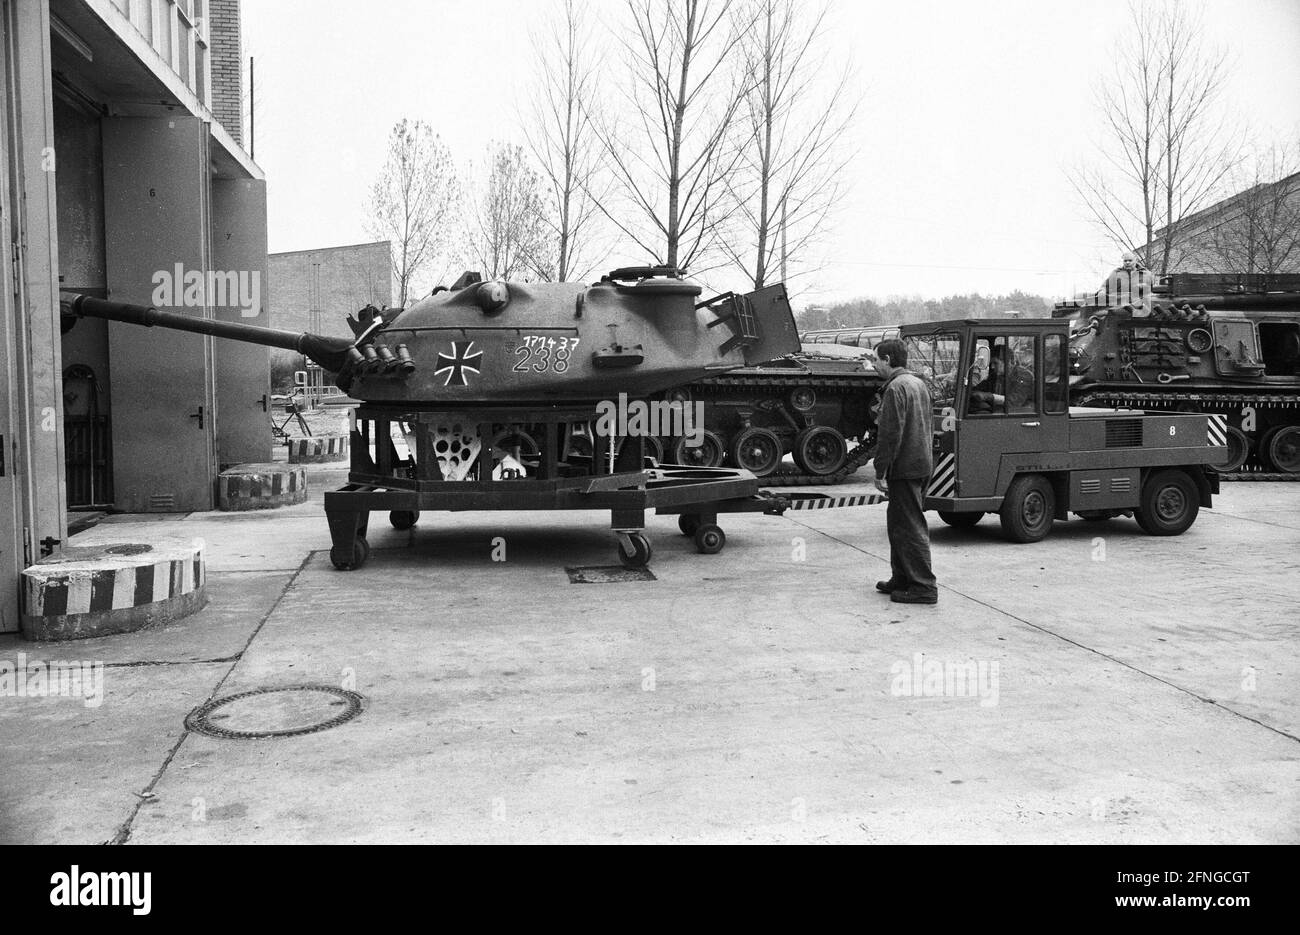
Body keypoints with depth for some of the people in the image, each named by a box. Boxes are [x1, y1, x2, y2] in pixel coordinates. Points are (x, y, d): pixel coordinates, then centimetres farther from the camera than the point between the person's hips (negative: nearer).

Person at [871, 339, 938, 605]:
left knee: (911, 527, -6)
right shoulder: (918, 383, 17)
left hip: (905, 467, -10)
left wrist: (880, 471, -17)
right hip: (923, 464, 10)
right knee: (899, 522, 19)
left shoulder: (896, 388, -15)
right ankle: (901, 578, 27)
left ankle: (924, 587, -4)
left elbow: (891, 434, -21)